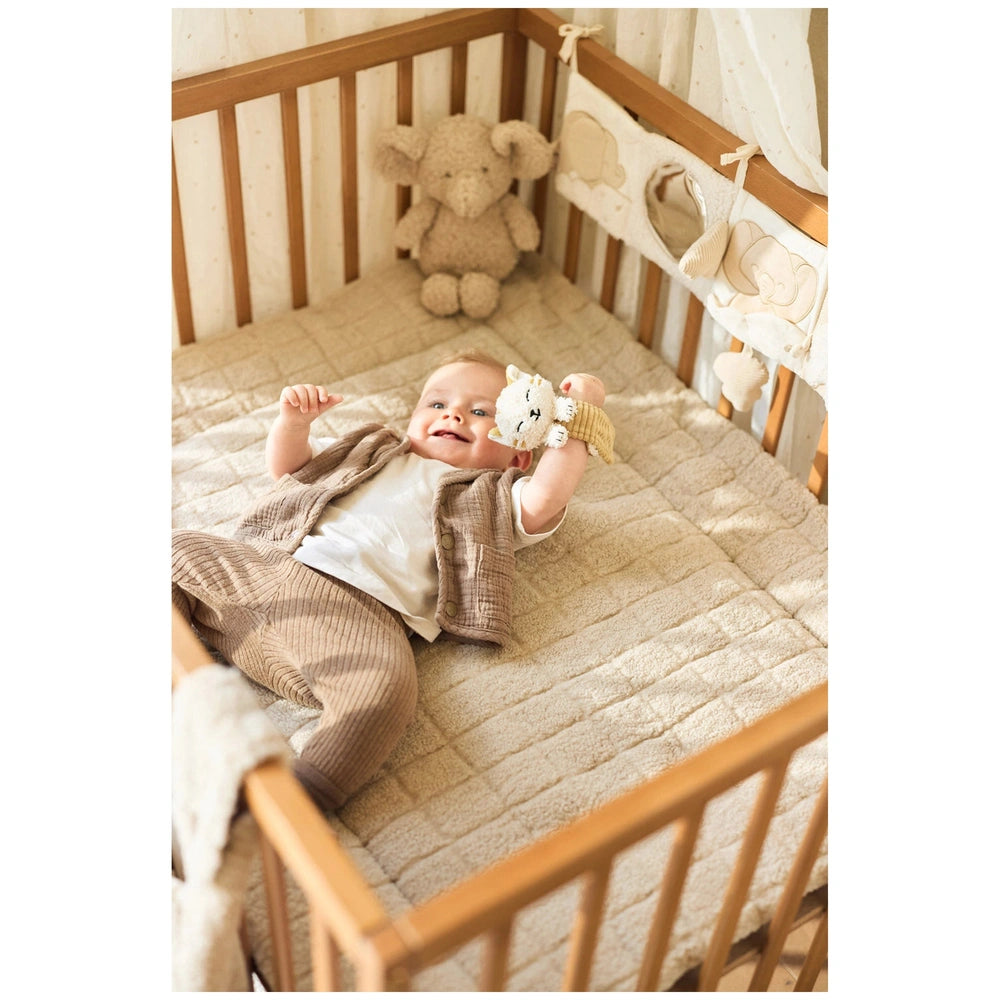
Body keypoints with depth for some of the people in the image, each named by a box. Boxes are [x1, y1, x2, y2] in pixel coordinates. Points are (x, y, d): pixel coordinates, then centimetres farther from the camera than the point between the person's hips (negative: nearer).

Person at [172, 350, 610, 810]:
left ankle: (306, 795, -44)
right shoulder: (371, 452, 35)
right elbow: (285, 463, 36)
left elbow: (546, 497, 1)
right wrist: (292, 419, 15)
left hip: (359, 609, -5)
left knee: (382, 685, -35)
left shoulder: (495, 499, 23)